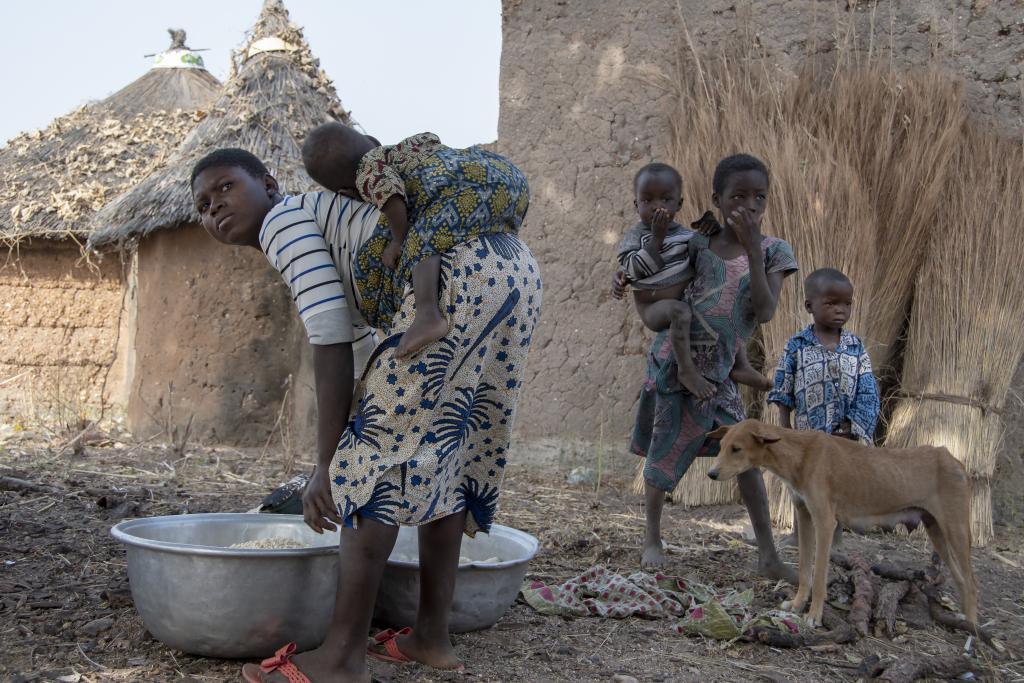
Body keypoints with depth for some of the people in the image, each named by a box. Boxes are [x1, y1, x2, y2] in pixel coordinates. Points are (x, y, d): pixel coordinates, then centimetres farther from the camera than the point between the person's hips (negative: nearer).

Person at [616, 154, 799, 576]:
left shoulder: (773, 251, -6)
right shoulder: (698, 245, -4)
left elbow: (765, 312, -20)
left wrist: (752, 248, -26)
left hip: (717, 373, 0)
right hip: (673, 360, 0)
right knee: (665, 451, 8)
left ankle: (768, 555, 2)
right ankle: (652, 537, 29)